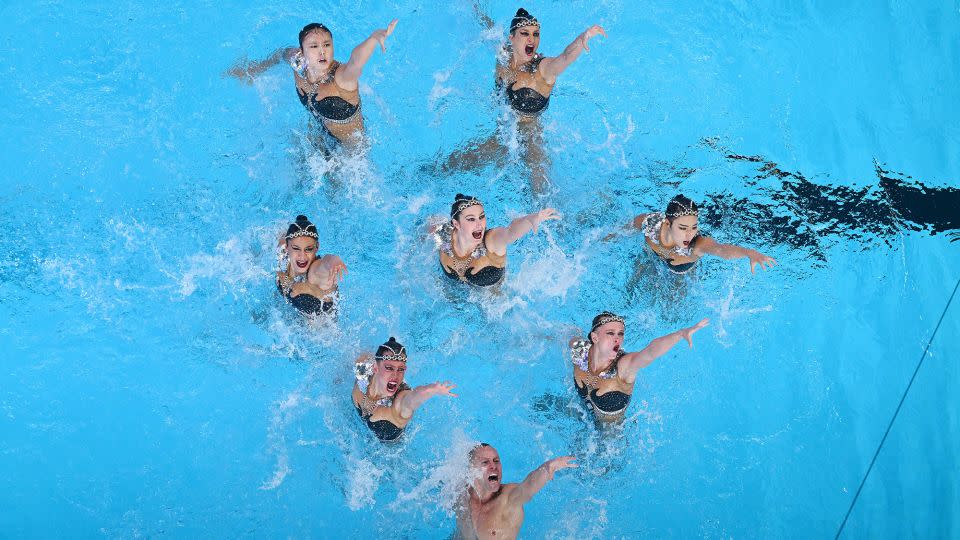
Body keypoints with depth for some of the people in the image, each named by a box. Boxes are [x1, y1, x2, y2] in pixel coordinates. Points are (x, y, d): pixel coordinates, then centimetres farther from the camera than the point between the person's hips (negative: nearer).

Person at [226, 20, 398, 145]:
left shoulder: (343, 77, -41)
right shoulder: (298, 61, -21)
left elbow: (357, 59, -65)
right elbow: (282, 53, 4)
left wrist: (376, 37, -86)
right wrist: (256, 68, 18)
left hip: (348, 145, -6)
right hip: (317, 129, 6)